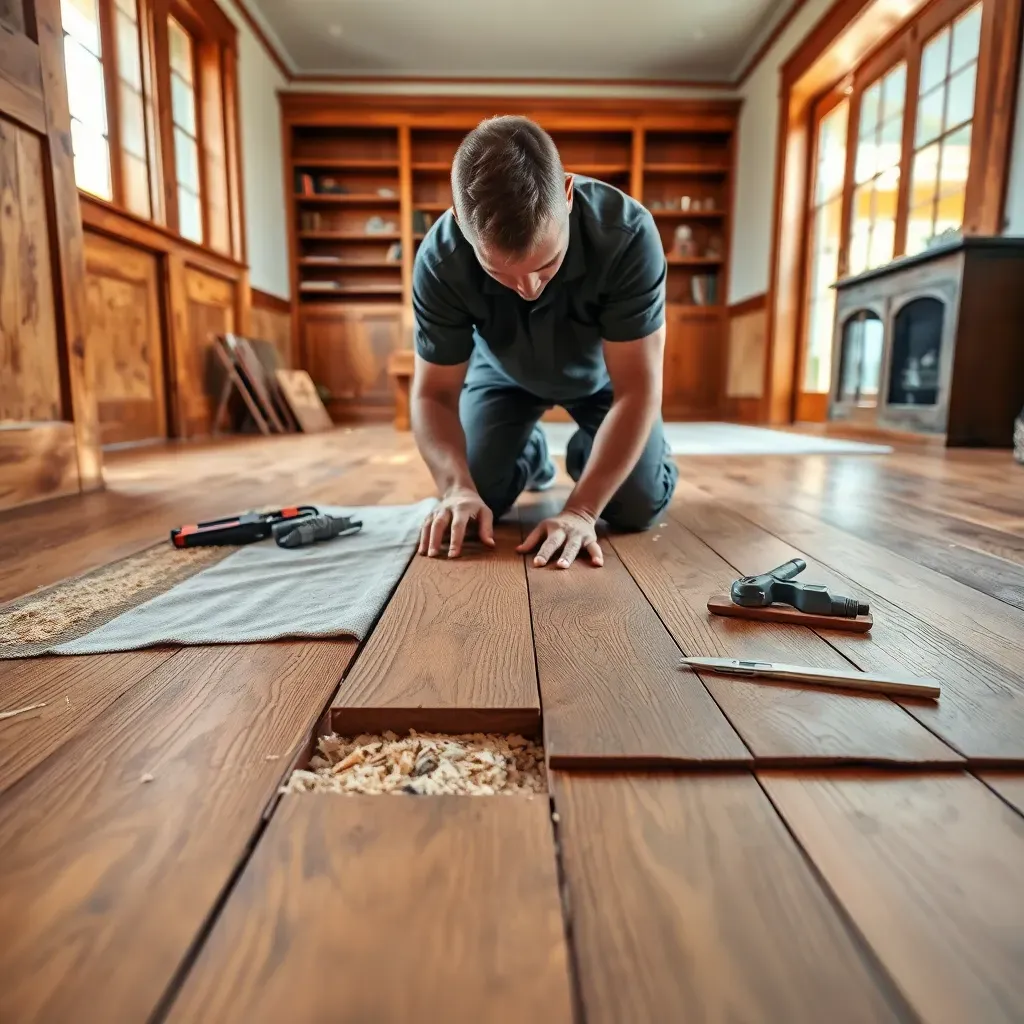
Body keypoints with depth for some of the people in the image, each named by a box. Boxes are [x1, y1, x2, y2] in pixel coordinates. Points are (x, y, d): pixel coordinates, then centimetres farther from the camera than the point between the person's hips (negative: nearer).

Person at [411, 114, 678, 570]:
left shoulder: (628, 233, -37)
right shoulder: (440, 259, -33)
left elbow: (638, 390, -35)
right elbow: (434, 393, -24)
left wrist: (580, 510, -44)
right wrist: (457, 486, -43)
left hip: (603, 371, 0)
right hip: (503, 373, 1)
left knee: (640, 506, -12)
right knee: (476, 503, -11)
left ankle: (586, 452, 22)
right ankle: (531, 455, 24)